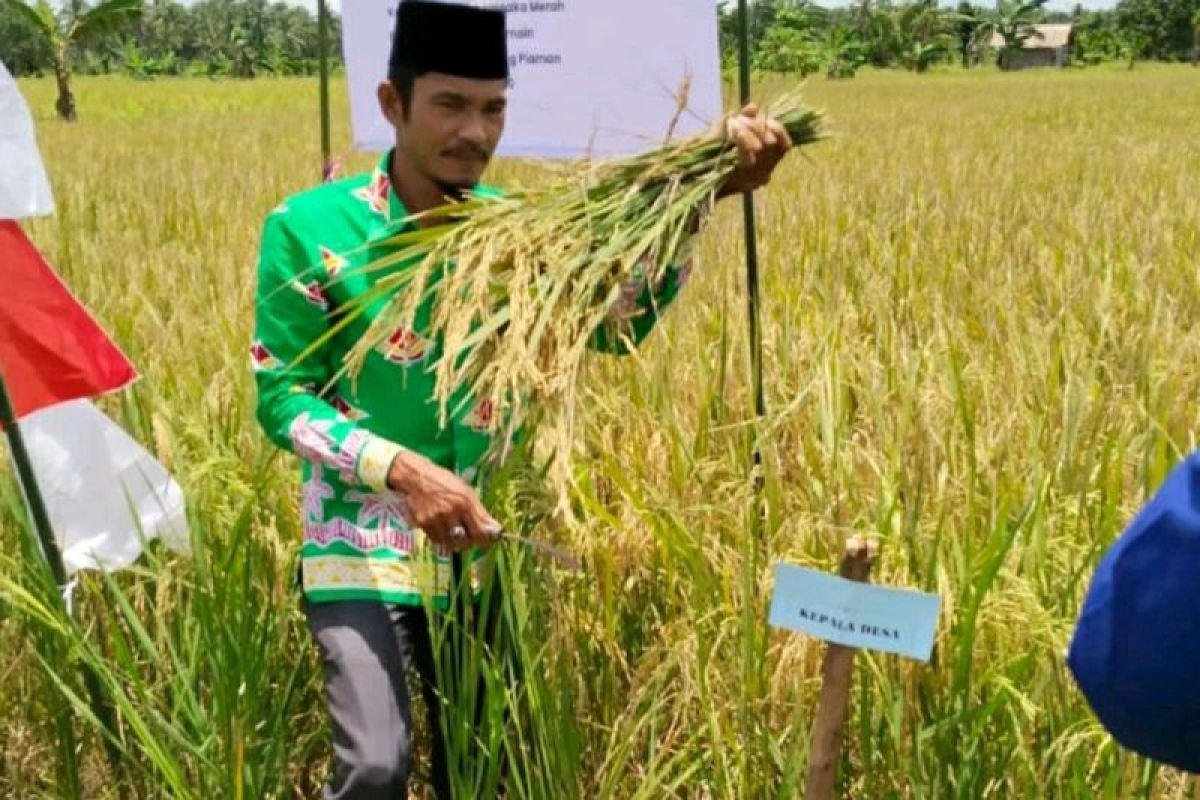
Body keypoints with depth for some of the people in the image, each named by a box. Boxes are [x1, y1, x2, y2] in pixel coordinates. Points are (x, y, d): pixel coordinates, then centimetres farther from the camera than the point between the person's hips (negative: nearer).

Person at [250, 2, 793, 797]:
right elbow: (279, 396, -10)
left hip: (473, 546, 4)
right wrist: (401, 469, -24)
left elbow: (622, 318, -13)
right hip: (360, 541, -4)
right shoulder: (310, 227, -11)